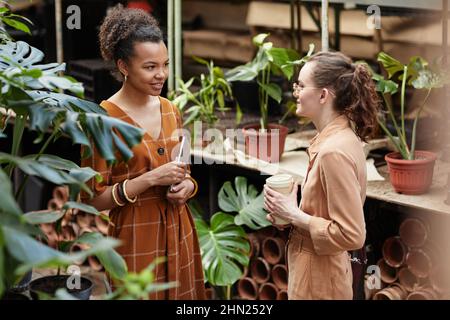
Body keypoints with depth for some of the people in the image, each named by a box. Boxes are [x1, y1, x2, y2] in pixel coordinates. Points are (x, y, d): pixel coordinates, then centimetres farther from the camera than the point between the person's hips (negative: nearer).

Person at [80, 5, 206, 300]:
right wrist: (151, 179, -23)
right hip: (136, 238, -6)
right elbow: (92, 198, -13)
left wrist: (187, 185, -5)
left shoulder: (170, 110, 5)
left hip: (178, 230, 6)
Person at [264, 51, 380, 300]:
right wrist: (288, 211, 1)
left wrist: (295, 216, -18)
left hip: (318, 280, -9)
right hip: (320, 270, 9)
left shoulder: (334, 151, -25)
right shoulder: (340, 137, 4)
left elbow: (351, 235, -26)